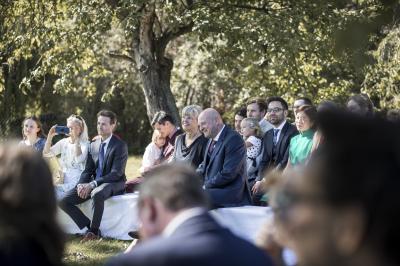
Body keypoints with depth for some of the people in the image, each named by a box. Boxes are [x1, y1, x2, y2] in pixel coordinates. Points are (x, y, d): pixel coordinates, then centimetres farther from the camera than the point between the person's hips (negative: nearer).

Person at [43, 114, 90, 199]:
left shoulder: (84, 143, -3)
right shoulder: (64, 142, 13)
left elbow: (79, 159, -23)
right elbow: (46, 153, 8)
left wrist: (76, 139, -21)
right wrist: (50, 136, -2)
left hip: (78, 182, -5)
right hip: (65, 181, 5)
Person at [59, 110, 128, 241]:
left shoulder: (120, 146, -8)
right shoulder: (93, 145, 13)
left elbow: (116, 173, -17)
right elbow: (88, 170, 11)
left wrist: (93, 184, -25)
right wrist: (81, 185, -12)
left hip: (113, 184, -6)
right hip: (93, 184, 7)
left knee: (97, 194, -41)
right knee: (64, 201, -12)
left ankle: (94, 231, -23)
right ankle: (89, 228, -8)